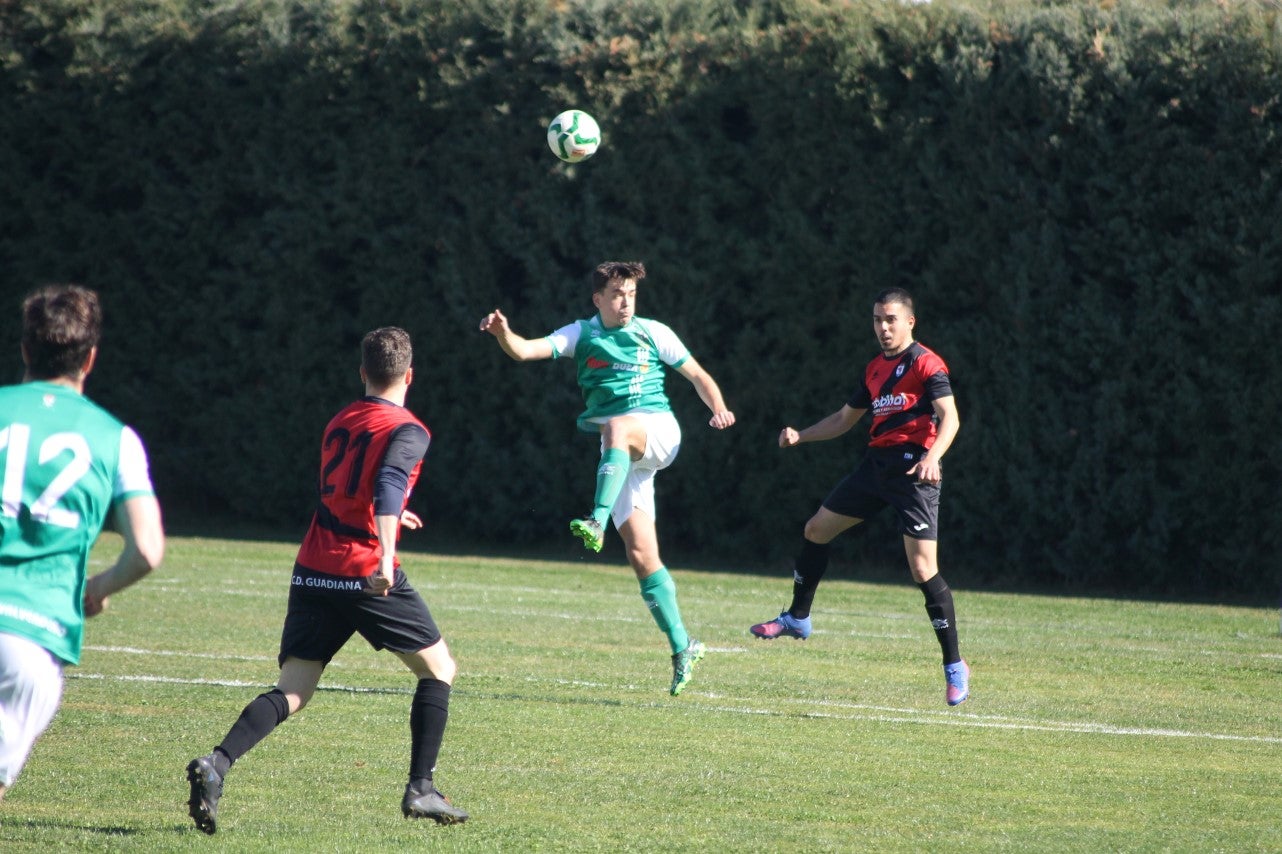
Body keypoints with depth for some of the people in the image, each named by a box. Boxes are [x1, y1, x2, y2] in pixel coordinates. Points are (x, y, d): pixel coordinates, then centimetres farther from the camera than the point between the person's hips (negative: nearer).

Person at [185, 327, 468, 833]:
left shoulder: (339, 423, 19)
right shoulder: (406, 432, -3)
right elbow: (389, 485, -23)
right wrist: (385, 553, -37)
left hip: (313, 572, 6)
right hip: (366, 573, -6)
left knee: (292, 692, -1)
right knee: (438, 669, 13)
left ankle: (216, 764, -24)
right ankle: (421, 788, 9)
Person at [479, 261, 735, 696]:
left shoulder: (653, 333, 8)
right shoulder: (581, 335, 11)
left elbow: (697, 375, 14)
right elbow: (526, 350, -2)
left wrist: (719, 410, -5)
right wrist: (503, 334, -23)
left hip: (658, 430, -3)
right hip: (621, 457, 3)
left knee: (617, 428, -39)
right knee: (641, 555, -4)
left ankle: (597, 523, -53)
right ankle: (682, 648, 3)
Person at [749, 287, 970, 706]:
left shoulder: (926, 364, -8)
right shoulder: (876, 369, 17)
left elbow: (949, 417, -19)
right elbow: (845, 419, 27)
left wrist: (932, 456, -37)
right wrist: (799, 436, 13)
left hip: (913, 470, -8)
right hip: (877, 463, 8)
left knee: (923, 568, -15)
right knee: (816, 529, 15)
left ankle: (955, 667, -7)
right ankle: (797, 619, 34)